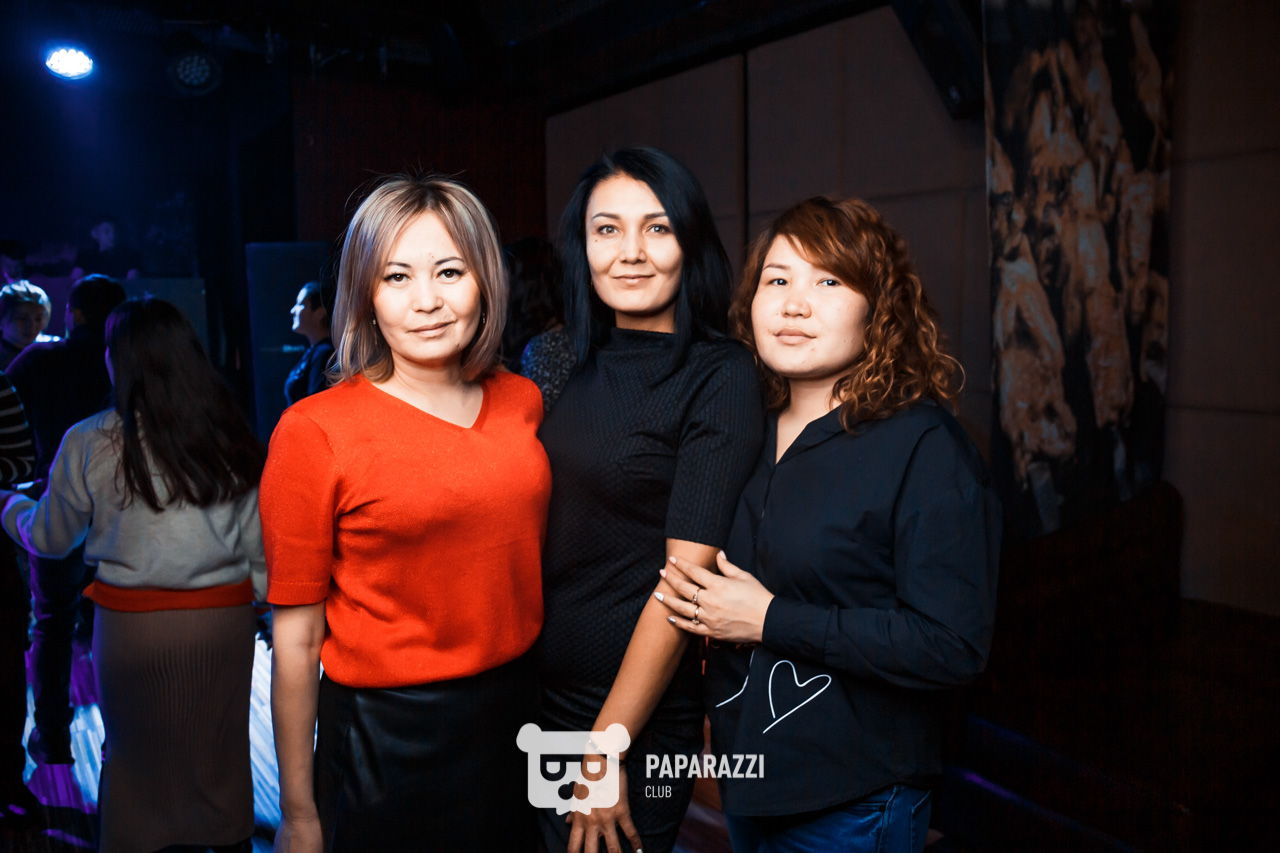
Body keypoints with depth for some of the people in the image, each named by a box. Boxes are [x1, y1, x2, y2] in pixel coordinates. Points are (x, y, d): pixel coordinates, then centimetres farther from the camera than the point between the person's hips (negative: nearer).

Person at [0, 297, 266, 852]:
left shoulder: (90, 444, -8)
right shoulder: (231, 438, -3)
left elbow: (49, 537, 8)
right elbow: (259, 539, 1)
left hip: (133, 625, -2)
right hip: (224, 619, 2)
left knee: (133, 753, 18)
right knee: (222, 753, 16)